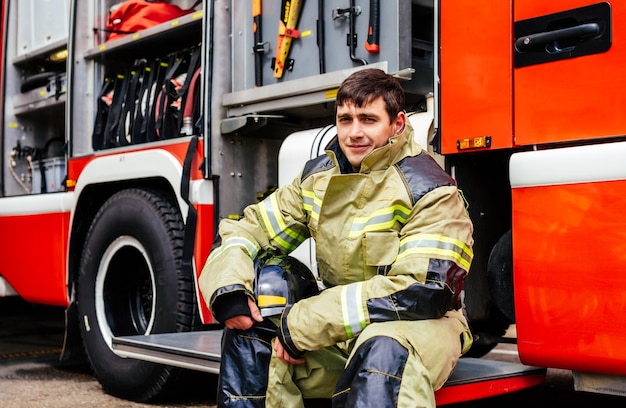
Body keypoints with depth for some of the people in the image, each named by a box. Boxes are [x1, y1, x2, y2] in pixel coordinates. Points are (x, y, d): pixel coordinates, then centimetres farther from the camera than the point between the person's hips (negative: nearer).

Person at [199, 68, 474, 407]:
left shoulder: (429, 191, -16)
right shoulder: (318, 177, 2)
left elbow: (419, 292, -26)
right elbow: (248, 230, 7)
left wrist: (305, 324, -27)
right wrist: (227, 288, -17)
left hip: (421, 325, -5)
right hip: (341, 328, 6)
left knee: (384, 348, -38)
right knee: (248, 333, -12)